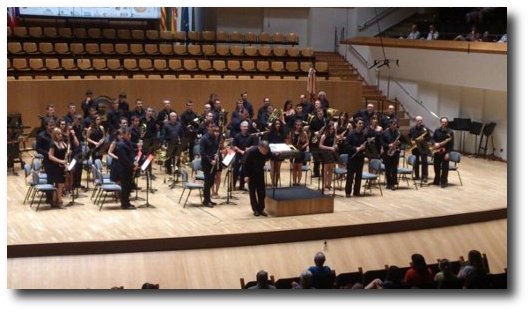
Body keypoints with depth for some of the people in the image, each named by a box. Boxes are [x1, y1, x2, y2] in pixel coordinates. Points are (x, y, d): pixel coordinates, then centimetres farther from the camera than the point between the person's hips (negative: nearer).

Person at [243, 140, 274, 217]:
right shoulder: (251, 152, -31)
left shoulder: (267, 151, -19)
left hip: (260, 171, 4)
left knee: (261, 191, 2)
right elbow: (245, 164, -21)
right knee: (252, 191, -1)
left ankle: (261, 209, 9)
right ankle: (255, 209, 6)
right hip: (251, 172, -4)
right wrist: (246, 175, -23)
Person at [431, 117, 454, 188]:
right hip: (437, 151, 4)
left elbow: (451, 143, -8)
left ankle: (443, 182, 6)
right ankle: (436, 181, 24)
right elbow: (432, 139, 8)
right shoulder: (437, 130, 8)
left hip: (445, 152, -4)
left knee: (445, 167, -2)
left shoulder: (450, 132, -5)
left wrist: (448, 153, -15)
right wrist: (435, 143, -15)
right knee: (436, 166, 11)